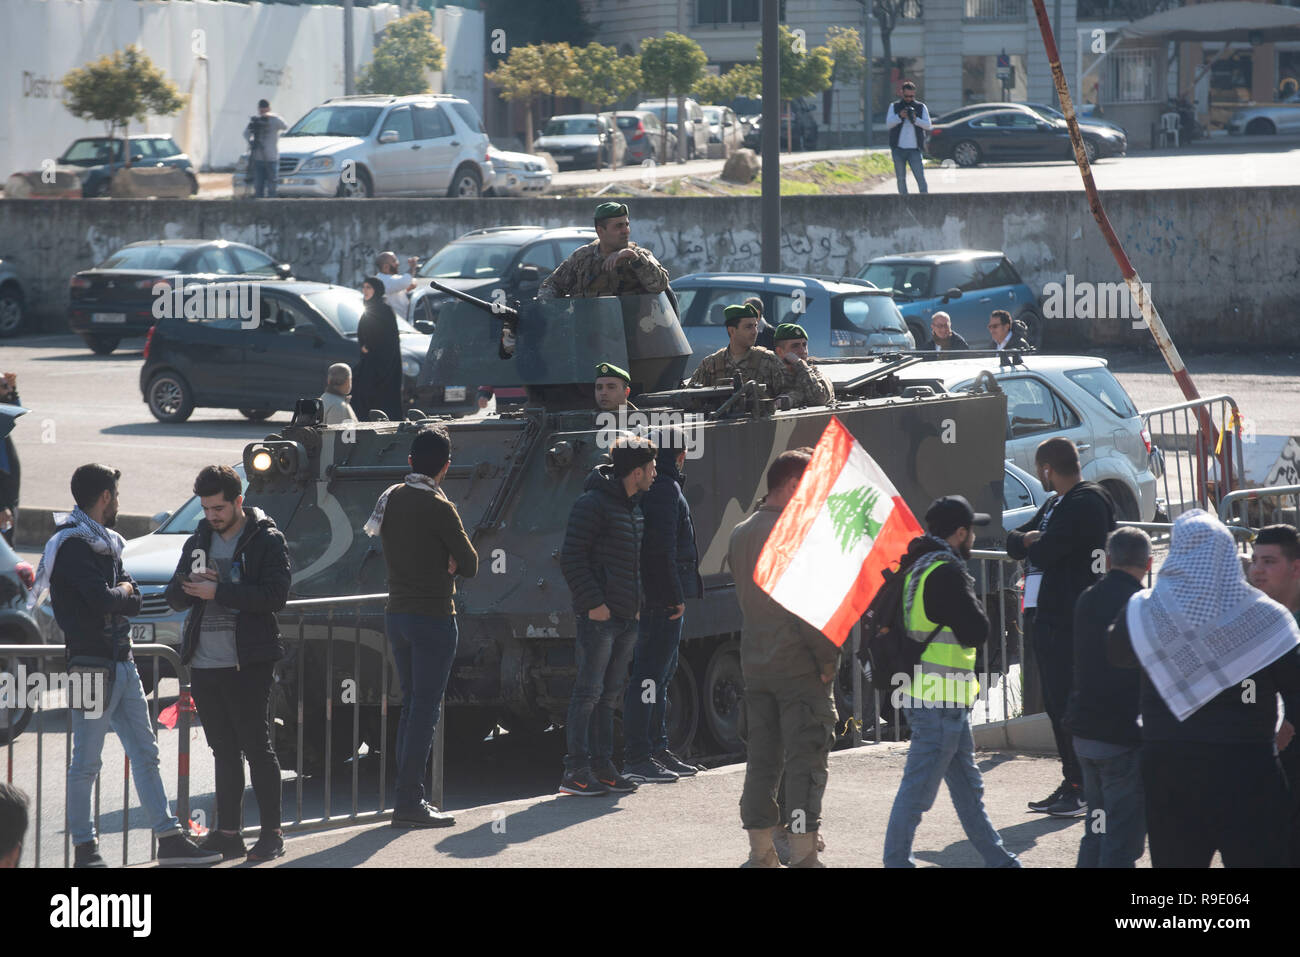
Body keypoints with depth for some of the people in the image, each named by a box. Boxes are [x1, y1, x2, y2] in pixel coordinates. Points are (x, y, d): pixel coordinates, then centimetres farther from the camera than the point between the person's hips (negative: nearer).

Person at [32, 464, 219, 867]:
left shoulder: (106, 543, 18)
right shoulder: (73, 544, -13)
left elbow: (133, 601, 13)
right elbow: (102, 599, -24)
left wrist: (120, 593, -9)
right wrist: (124, 592, -3)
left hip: (122, 663, 10)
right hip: (93, 663, -10)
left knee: (145, 754, 9)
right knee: (86, 762, -3)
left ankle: (169, 840, 12)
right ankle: (84, 848, 2)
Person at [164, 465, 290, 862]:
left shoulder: (266, 540, -3)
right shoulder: (198, 542, 15)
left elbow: (275, 595, -15)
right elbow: (175, 598, 15)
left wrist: (218, 592, -17)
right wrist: (189, 585, -9)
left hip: (248, 664, -6)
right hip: (204, 665, 6)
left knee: (256, 748, -4)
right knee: (224, 751, 9)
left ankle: (272, 833, 1)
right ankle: (228, 833, 13)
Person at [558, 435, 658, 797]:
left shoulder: (631, 507, 17)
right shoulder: (593, 504, -11)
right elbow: (572, 558, -15)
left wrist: (637, 603, 13)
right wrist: (593, 602, -18)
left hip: (626, 618, 9)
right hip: (599, 617, -9)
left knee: (609, 695, 11)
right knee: (589, 693, -8)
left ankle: (602, 767, 15)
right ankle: (576, 772, -6)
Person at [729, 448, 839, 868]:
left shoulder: (740, 534, 11)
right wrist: (828, 656, -12)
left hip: (755, 665, 7)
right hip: (799, 665, -7)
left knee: (761, 759, 11)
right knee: (805, 760, -3)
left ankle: (761, 853, 14)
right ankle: (803, 852, -4)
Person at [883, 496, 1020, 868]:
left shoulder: (917, 567, 11)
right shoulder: (946, 573, -18)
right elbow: (976, 631, -19)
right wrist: (973, 598, -2)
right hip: (940, 702, -10)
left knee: (967, 786, 17)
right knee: (918, 788, -5)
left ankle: (998, 859, 25)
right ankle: (896, 861, -1)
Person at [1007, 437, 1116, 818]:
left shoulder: (1086, 504, -13)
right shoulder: (1054, 505, 20)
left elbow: (1044, 553, -20)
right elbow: (1014, 544, 19)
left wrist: (1032, 542, 2)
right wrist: (1027, 540, -3)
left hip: (1070, 623, -10)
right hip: (1045, 616, 10)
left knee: (1068, 703, -11)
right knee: (1056, 703, 13)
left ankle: (1084, 790, -10)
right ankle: (1071, 783, 20)